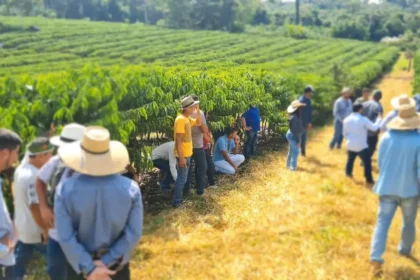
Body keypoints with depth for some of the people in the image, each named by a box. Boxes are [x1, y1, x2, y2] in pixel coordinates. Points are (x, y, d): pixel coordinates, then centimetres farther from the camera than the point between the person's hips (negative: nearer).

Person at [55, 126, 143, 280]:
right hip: (116, 264, 1)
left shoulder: (66, 189, -18)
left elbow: (65, 237, -19)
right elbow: (134, 233, -15)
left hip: (79, 263, 0)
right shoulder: (130, 188, -16)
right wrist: (106, 262, -13)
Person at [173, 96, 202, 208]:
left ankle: (179, 197, 32)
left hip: (187, 153, 10)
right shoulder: (181, 119, -22)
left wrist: (198, 110, 7)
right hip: (183, 155, -10)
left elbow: (198, 123, 23)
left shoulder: (187, 118, 7)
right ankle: (177, 201, 7)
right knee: (182, 178, -2)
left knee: (183, 177, 19)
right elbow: (178, 140, -24)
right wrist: (181, 157, -25)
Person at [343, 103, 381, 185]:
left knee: (350, 159, 27)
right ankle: (369, 179, 8)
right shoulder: (363, 119, -16)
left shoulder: (346, 120, 1)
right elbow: (374, 128, -13)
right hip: (361, 146, -6)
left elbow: (344, 133, 9)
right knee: (367, 162, 5)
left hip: (350, 145, 6)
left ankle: (348, 173, 44)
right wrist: (379, 119, 2)